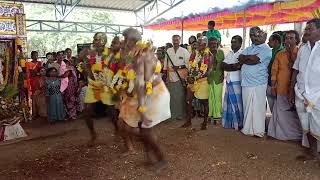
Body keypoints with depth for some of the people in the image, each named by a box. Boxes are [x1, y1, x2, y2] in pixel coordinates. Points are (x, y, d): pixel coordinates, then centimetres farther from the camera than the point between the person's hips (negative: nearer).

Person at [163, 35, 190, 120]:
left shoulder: (184, 51, -2)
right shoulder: (168, 51, 8)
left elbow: (188, 64, -2)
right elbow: (166, 63, 11)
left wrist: (179, 67, -12)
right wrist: (165, 74, 10)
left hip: (180, 77, -3)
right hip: (170, 76, 3)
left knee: (180, 96, 1)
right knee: (171, 96, 6)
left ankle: (181, 114, 13)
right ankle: (172, 114, 18)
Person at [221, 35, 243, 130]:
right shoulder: (229, 54, 15)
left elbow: (239, 66, -20)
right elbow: (223, 66, 5)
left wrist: (229, 66, -7)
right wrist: (233, 65, -9)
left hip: (237, 82, -6)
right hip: (229, 81, 7)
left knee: (237, 103, 1)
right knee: (229, 102, 11)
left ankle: (239, 124, 13)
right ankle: (229, 123, 22)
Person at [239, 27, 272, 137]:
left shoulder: (266, 50, -5)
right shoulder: (249, 48, 18)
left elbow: (249, 60, -18)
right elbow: (240, 58, 3)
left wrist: (244, 58, -3)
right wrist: (250, 57, -10)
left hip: (258, 84, -6)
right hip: (246, 82, 6)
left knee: (257, 107, 0)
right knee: (247, 107, 11)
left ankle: (258, 130, 11)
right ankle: (247, 128, 22)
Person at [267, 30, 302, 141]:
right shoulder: (279, 54, 10)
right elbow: (274, 71, 9)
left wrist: (291, 54, -14)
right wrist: (273, 87, 4)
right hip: (281, 88, 3)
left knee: (295, 112, 5)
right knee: (281, 111, 8)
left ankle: (296, 134, 21)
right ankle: (283, 133, 21)